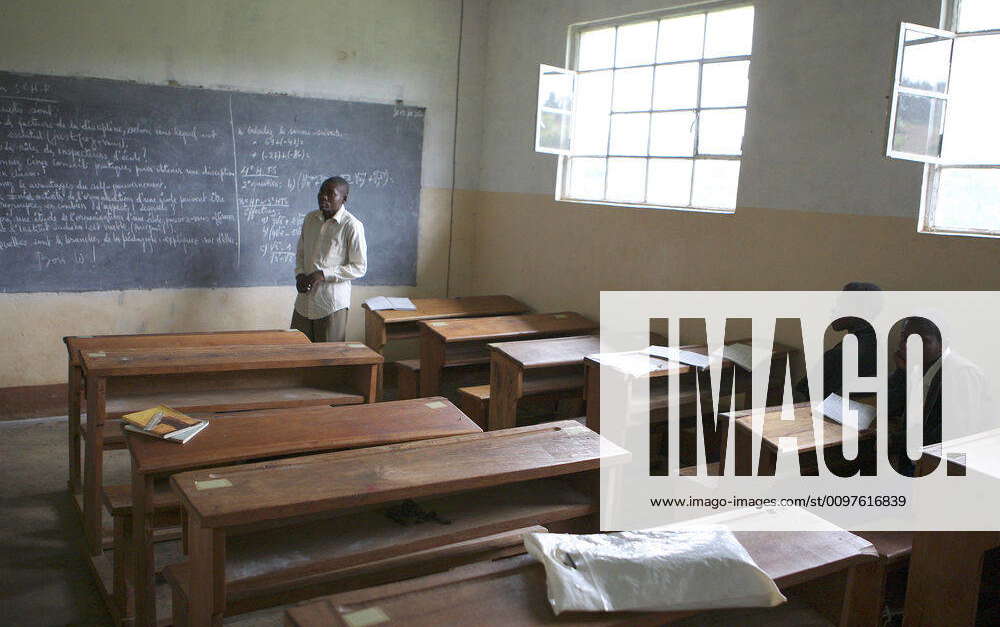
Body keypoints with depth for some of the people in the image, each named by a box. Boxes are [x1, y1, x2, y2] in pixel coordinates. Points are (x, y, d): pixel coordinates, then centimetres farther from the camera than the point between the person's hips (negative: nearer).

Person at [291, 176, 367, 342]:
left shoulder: (352, 226, -11)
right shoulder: (310, 218, 8)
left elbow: (359, 267, -11)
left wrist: (324, 274, -18)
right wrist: (299, 274, -1)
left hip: (332, 303, -6)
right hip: (304, 301, 6)